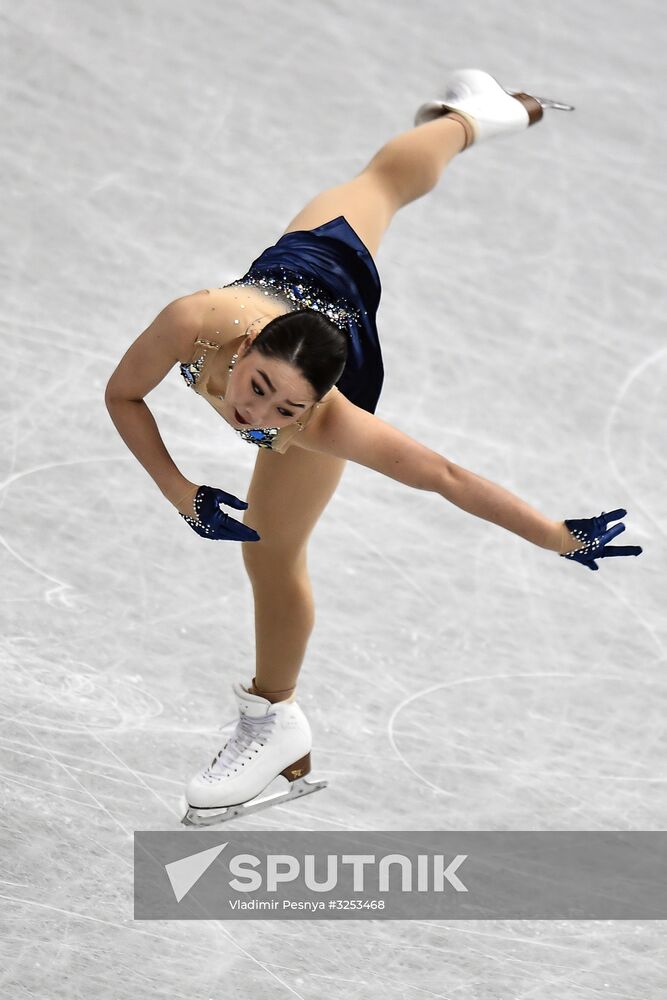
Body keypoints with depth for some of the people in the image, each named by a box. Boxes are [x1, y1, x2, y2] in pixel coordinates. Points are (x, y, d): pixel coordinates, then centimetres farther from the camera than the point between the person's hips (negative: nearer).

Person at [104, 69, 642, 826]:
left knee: (271, 551, 2)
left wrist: (559, 537, -35)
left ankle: (274, 732, 25)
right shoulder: (194, 323, -45)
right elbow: (123, 396, -24)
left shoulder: (323, 421, -47)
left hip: (346, 352, -2)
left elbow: (445, 478, -40)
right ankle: (470, 114, 64)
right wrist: (181, 497, -32)